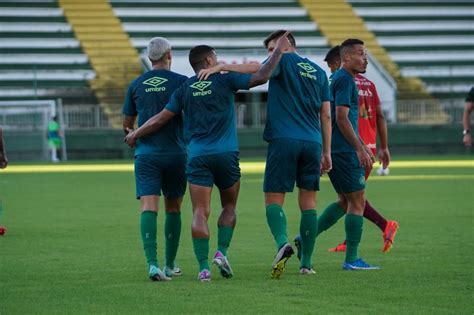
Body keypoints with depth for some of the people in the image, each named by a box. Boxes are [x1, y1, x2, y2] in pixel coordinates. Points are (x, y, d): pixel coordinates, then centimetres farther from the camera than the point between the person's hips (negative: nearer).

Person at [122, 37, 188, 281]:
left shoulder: (136, 85, 6)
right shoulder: (181, 82, -1)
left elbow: (127, 125, 13)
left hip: (145, 154, 1)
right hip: (175, 153, -1)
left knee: (149, 208, -8)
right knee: (173, 208, 13)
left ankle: (152, 263, -25)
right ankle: (170, 265, 21)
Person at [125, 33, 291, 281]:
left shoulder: (185, 88, 9)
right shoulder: (224, 80, 2)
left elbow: (161, 119, 8)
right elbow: (261, 77, -6)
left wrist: (135, 134, 21)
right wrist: (279, 51, 4)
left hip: (197, 156, 1)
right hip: (226, 154, -1)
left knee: (200, 213, -2)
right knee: (229, 207, 17)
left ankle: (203, 267, -11)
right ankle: (222, 252, -1)